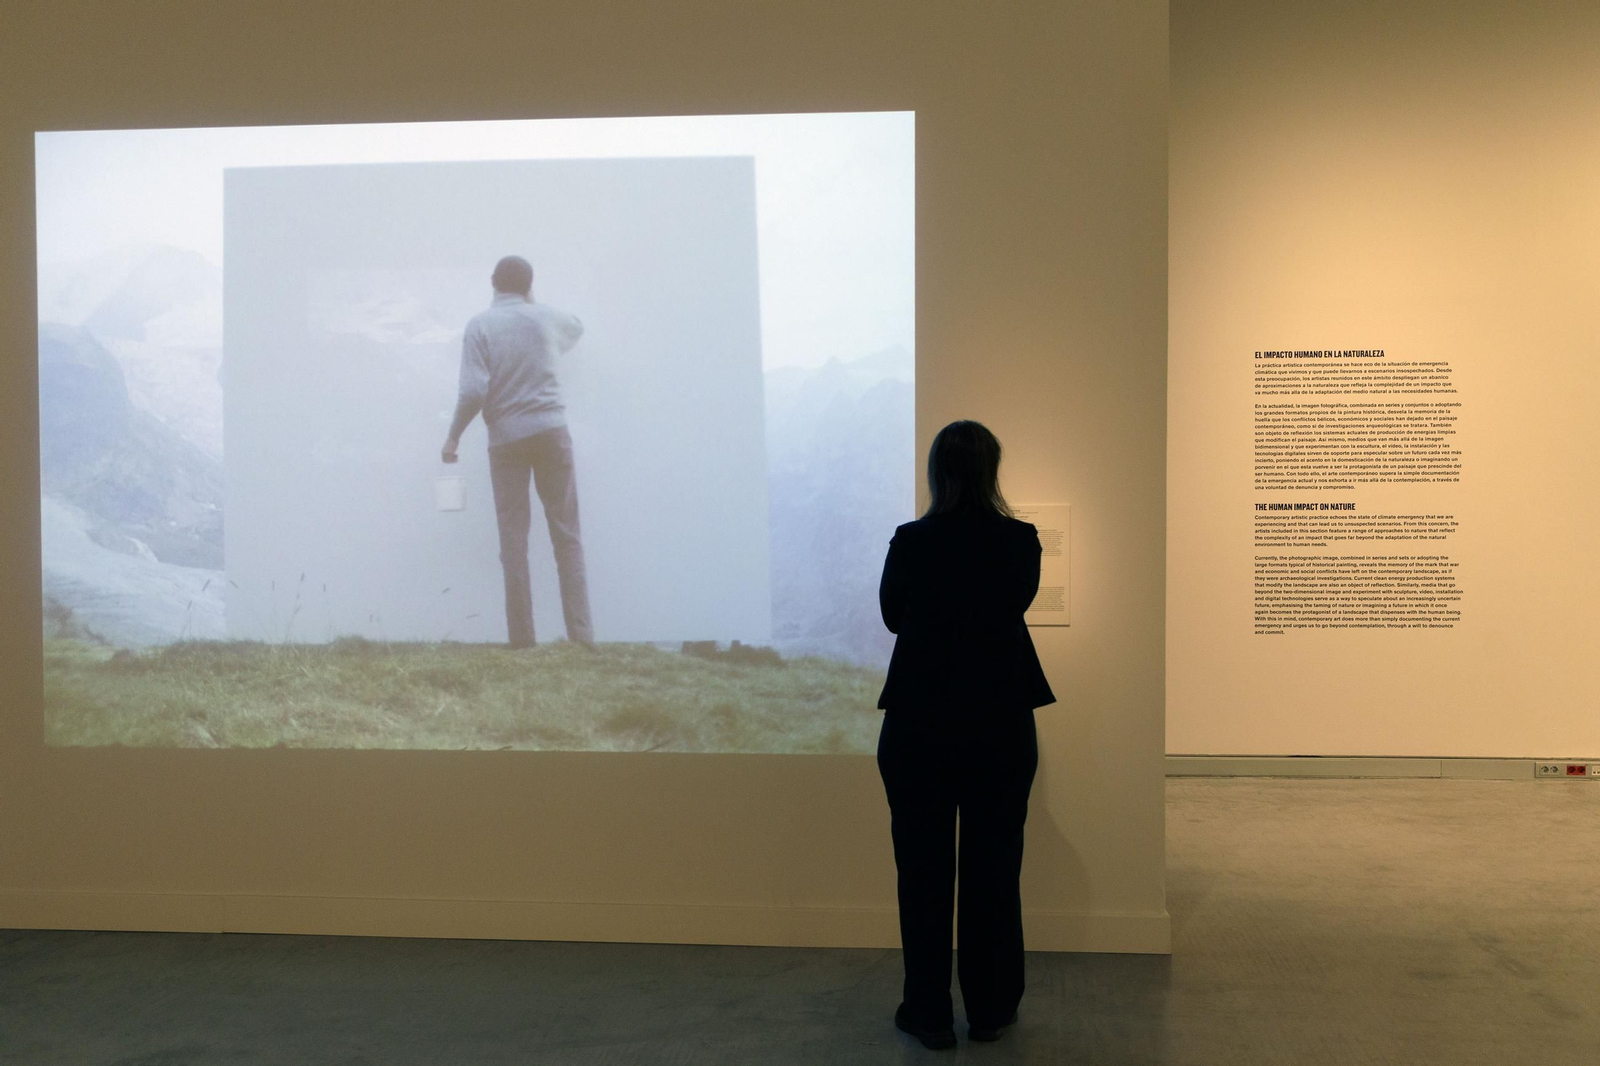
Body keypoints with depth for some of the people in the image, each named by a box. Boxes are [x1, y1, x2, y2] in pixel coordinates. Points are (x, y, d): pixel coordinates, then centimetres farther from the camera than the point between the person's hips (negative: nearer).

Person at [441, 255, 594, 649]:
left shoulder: (480, 325, 0)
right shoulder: (546, 317, 8)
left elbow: (474, 390, -10)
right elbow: (577, 327, 33)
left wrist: (454, 437, 0)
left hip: (506, 438, -1)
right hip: (551, 431, 1)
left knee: (513, 540, 3)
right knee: (566, 536, 2)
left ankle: (522, 640, 2)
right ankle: (581, 636, -2)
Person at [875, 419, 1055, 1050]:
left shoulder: (910, 542, -11)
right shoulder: (1020, 541, -7)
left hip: (919, 723, -1)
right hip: (1002, 722, 2)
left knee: (923, 868, 8)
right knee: (994, 867, 12)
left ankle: (929, 1013, 15)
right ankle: (990, 1010, 22)